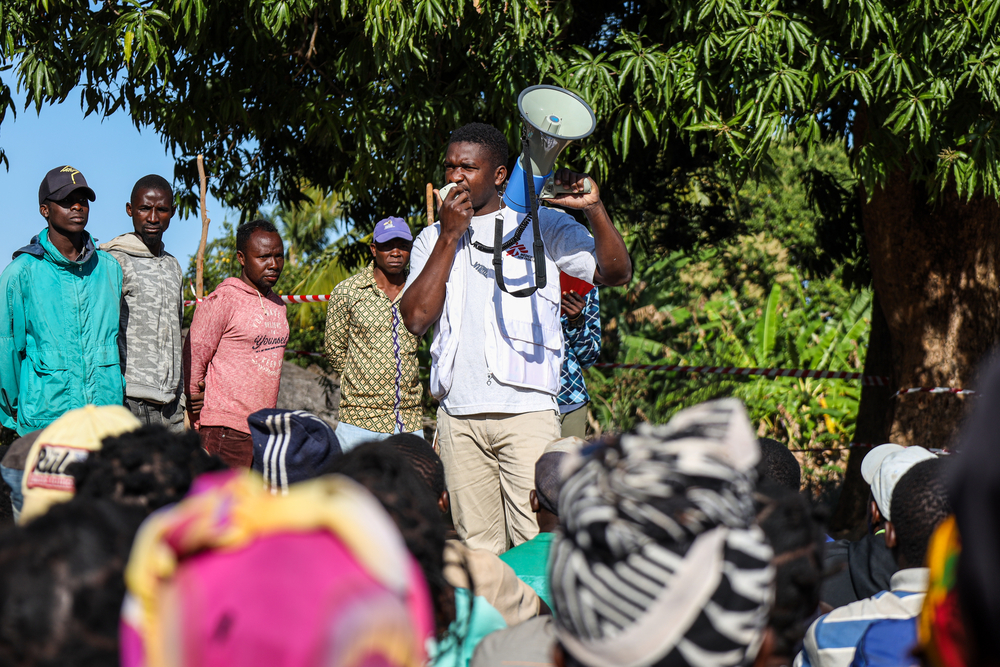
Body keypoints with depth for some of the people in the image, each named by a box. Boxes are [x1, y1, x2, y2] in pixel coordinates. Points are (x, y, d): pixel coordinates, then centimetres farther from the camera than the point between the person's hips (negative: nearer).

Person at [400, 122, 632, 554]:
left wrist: (594, 209, -13)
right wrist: (451, 236, 0)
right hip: (457, 415, 3)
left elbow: (616, 273, 2)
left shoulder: (542, 226, 9)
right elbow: (416, 318, 2)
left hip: (526, 409, -3)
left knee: (537, 546, -12)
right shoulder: (433, 239, 16)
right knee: (477, 547, 3)